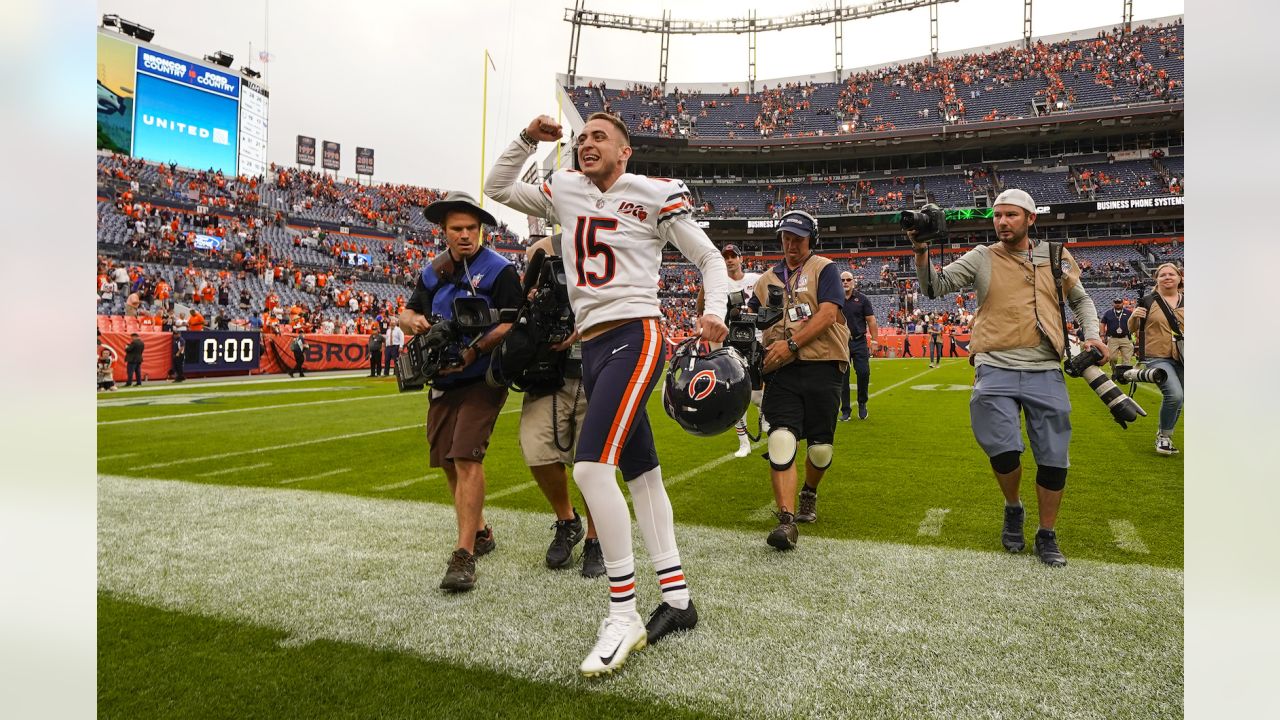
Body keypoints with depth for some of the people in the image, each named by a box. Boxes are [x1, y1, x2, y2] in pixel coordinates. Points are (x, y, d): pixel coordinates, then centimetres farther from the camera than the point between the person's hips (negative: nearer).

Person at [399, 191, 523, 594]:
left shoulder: (499, 270, -7)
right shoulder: (433, 273, 12)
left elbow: (513, 323, -16)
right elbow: (408, 312, 15)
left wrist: (474, 351, -27)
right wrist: (412, 321, -9)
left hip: (482, 379, -7)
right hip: (444, 380, 7)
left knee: (467, 457, -18)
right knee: (449, 462, 12)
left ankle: (464, 556, -15)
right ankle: (480, 533, 30)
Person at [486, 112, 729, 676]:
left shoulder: (655, 194, 1)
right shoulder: (565, 191, 16)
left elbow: (709, 258, 4)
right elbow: (497, 188, 26)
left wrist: (714, 312, -14)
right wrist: (528, 140, 12)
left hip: (634, 336, -6)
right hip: (593, 347, 7)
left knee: (592, 465, -22)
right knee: (640, 472, 9)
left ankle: (623, 615, -12)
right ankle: (677, 600, 19)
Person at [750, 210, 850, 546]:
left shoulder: (823, 269, 6)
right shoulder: (767, 279, 20)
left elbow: (828, 314, -8)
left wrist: (791, 344, -17)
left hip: (822, 367, -2)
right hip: (781, 371, 2)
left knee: (821, 448, 3)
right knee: (781, 441, -14)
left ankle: (809, 494, 34)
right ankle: (786, 522, -14)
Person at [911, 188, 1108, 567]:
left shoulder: (1056, 257, 11)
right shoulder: (981, 258, 5)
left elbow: (1081, 300, 23)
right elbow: (936, 286, -2)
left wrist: (1092, 335, 7)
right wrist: (921, 254, -18)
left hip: (1045, 371, 2)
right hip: (996, 368, -2)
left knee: (1053, 458, 4)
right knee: (1004, 451, -12)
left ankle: (1047, 536, 23)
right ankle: (1013, 509, 20)